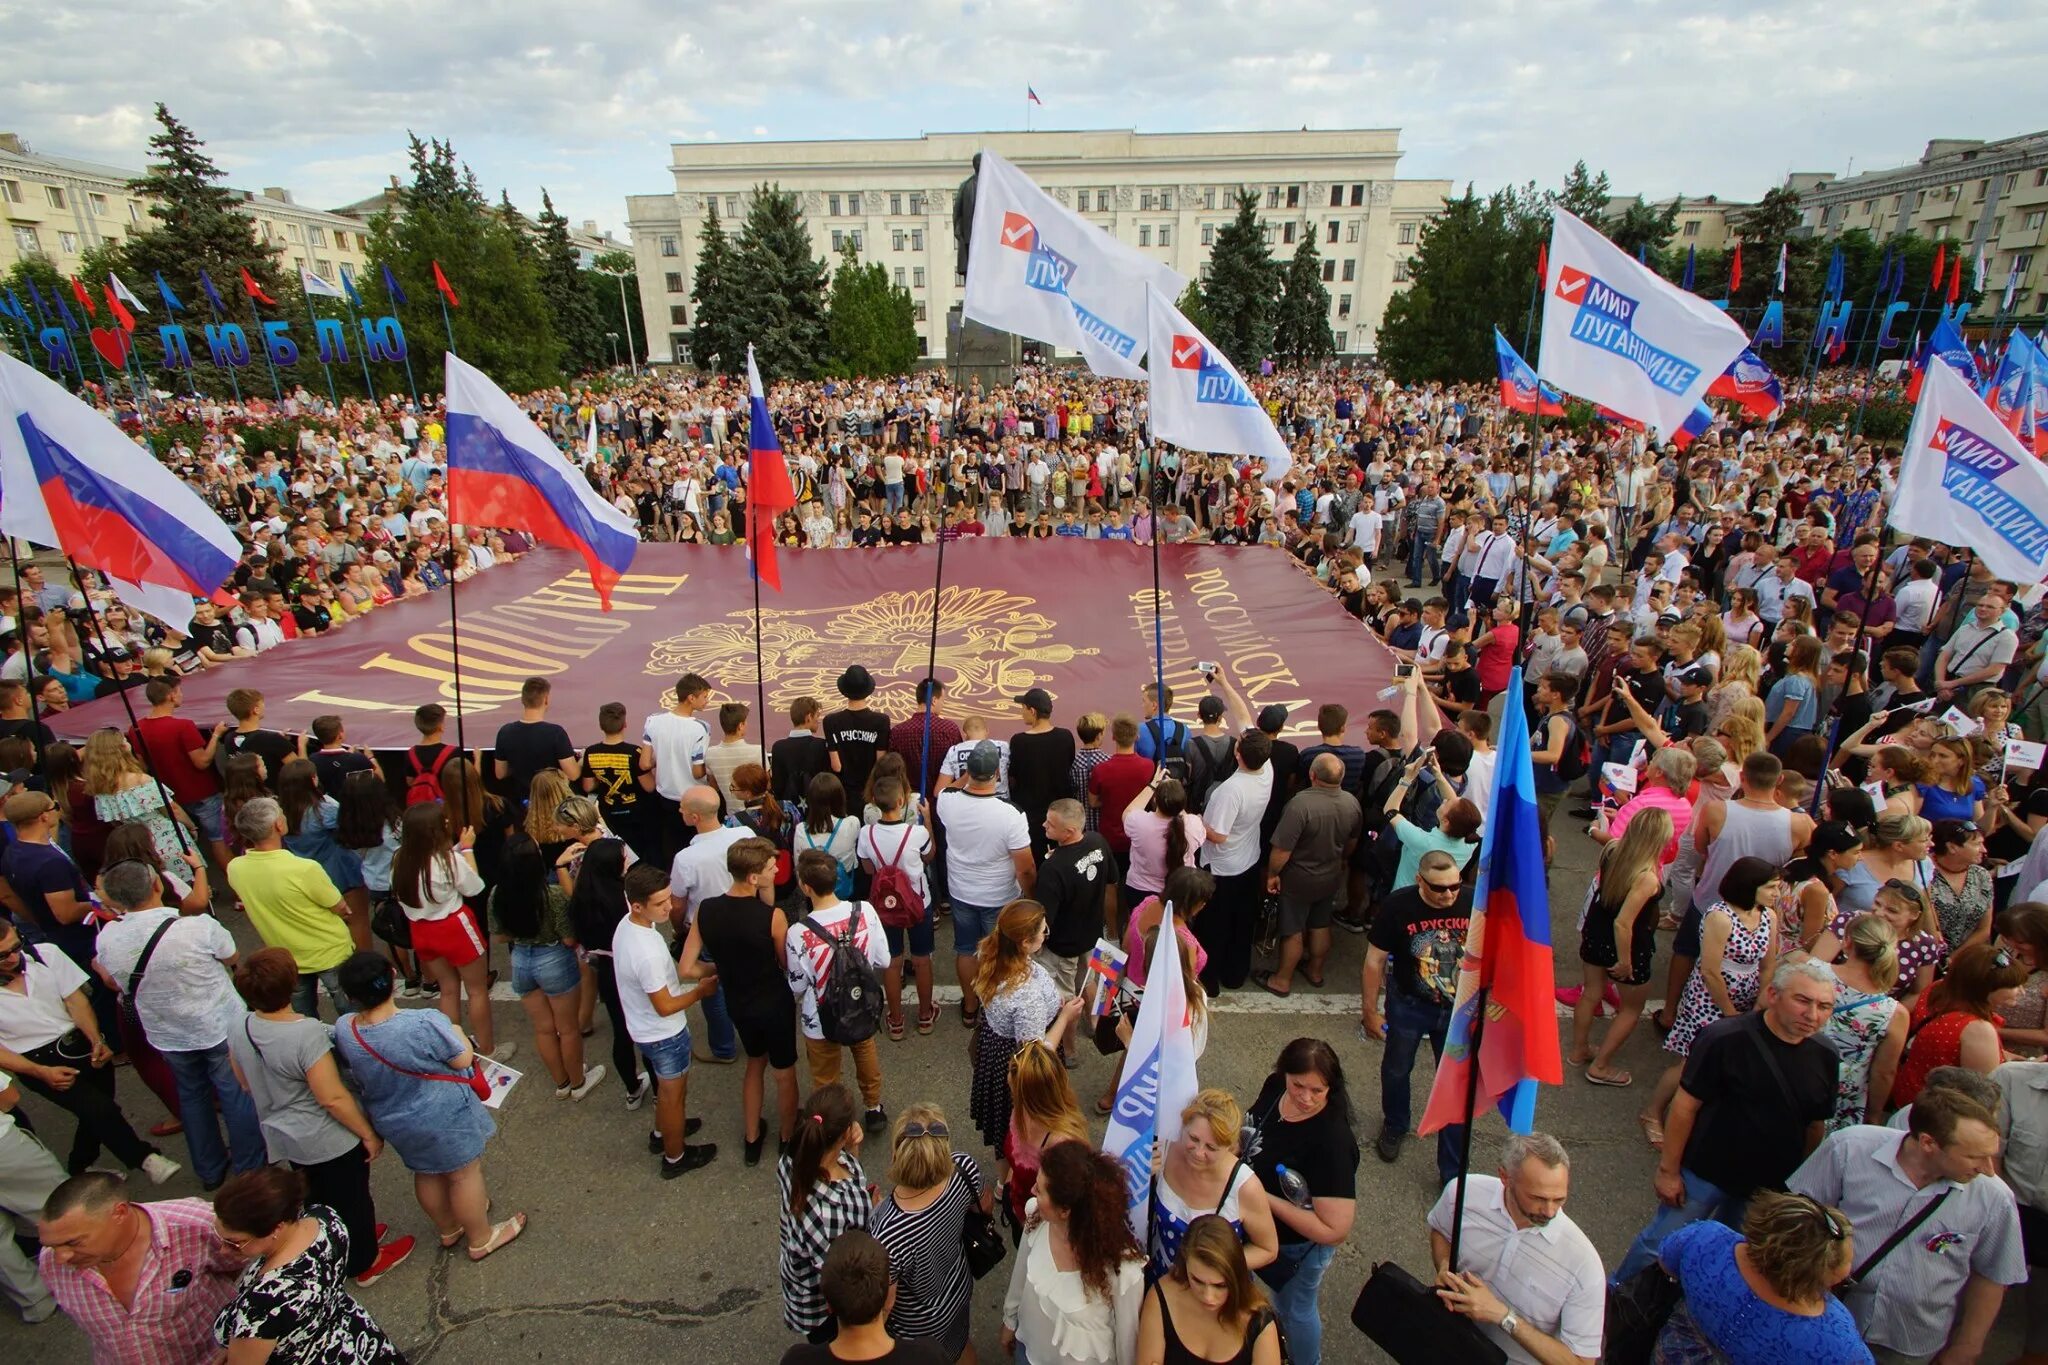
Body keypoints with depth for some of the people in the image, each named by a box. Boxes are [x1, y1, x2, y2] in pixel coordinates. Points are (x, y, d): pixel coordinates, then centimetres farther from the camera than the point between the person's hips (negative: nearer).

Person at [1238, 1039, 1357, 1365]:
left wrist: (1265, 1198, -31)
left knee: (1295, 1308, 24)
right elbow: (1251, 1132, 4)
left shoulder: (1332, 1142, -38)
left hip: (1299, 1244, -5)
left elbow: (1335, 1231, -35)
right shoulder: (1274, 1087, -20)